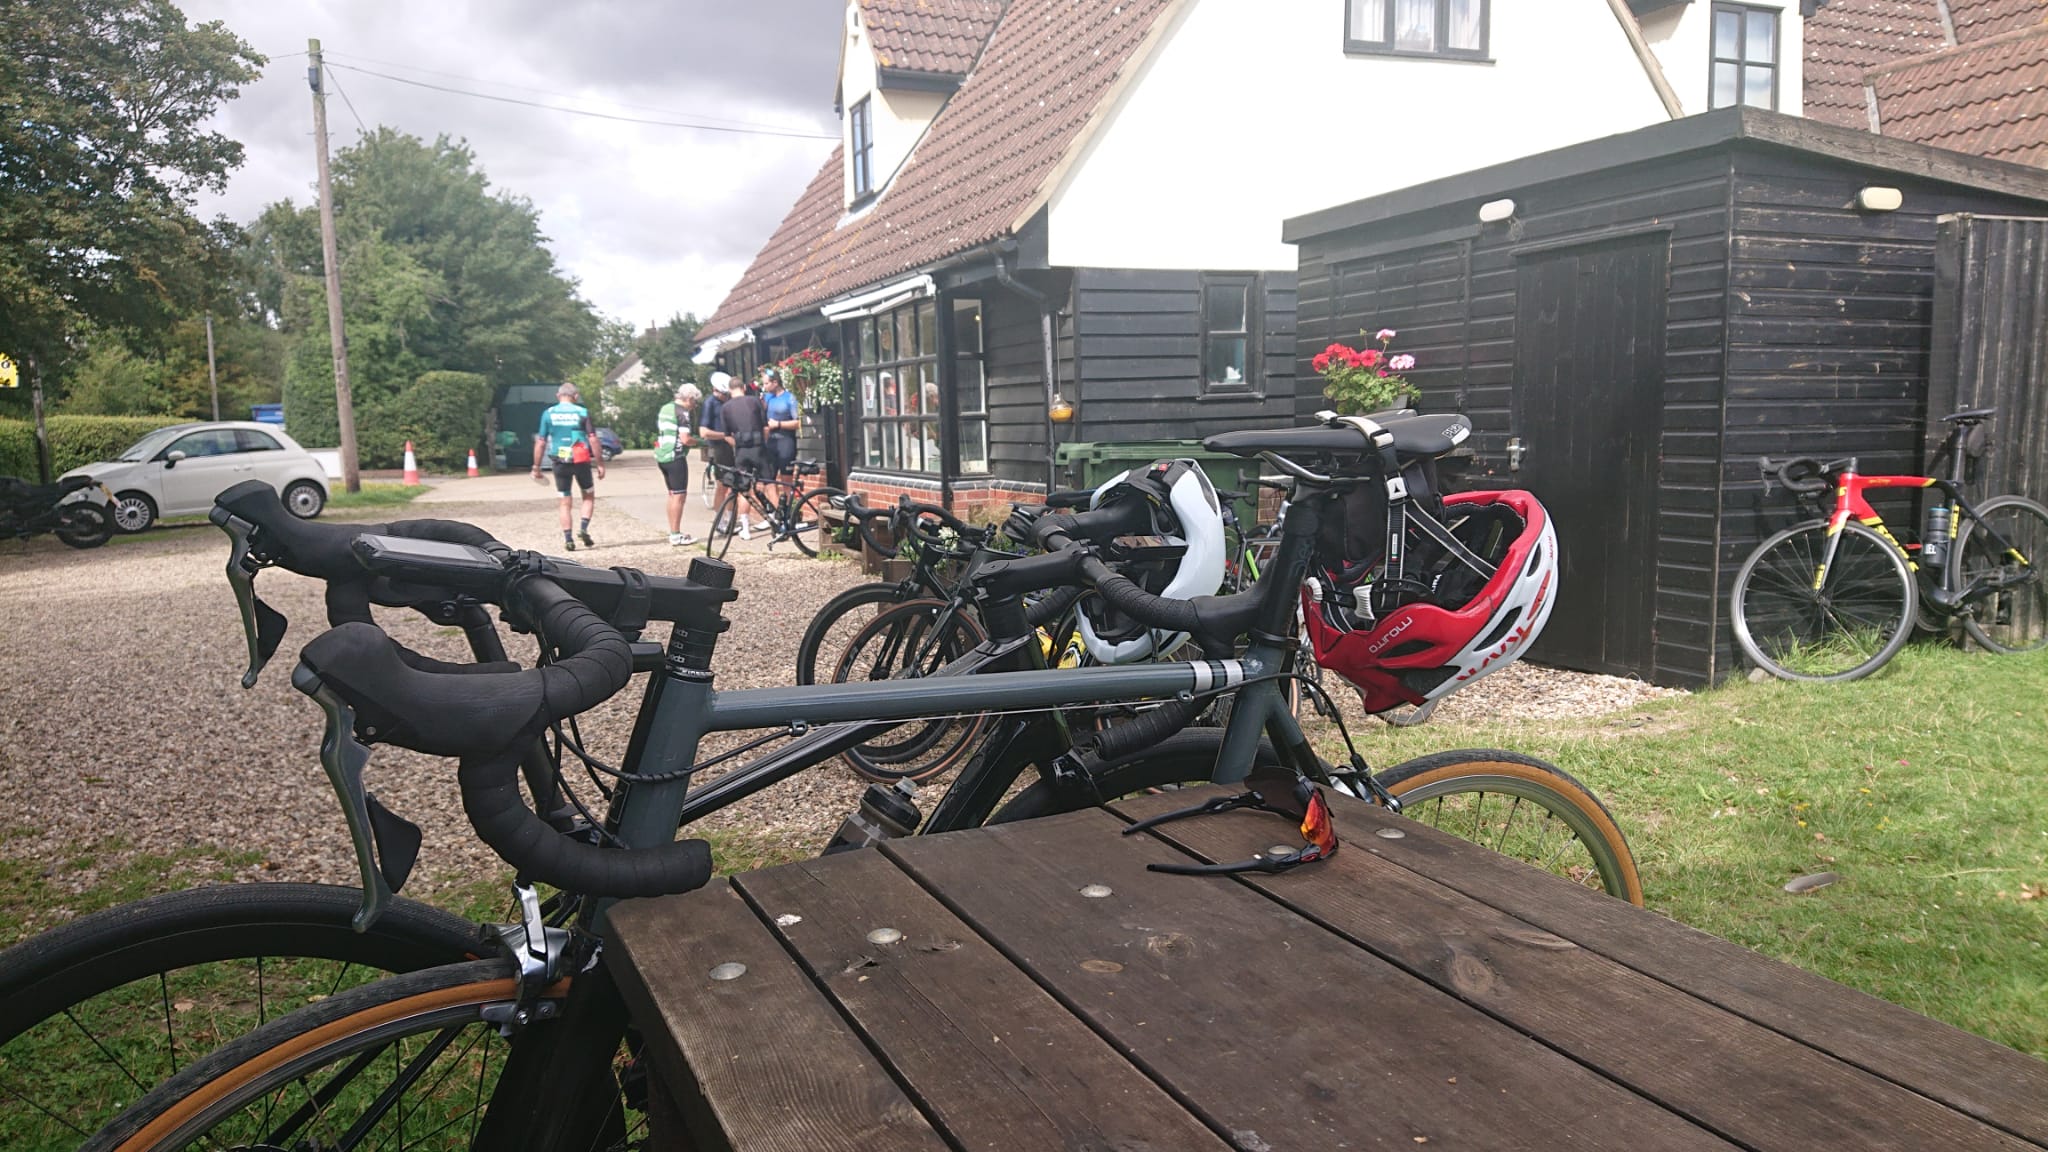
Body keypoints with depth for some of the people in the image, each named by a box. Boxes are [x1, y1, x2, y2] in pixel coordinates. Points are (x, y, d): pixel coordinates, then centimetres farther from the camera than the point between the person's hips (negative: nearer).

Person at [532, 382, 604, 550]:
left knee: (565, 503, 10)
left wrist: (536, 467, 8)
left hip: (560, 462, 1)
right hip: (581, 461, -1)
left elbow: (540, 443, 1)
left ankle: (568, 540, 5)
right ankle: (584, 529, -1)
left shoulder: (548, 414, 2)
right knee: (589, 496, 17)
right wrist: (600, 463, -1)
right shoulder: (582, 412, -2)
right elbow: (593, 439, -6)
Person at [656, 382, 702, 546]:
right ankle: (676, 535, -6)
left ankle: (673, 532, 22)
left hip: (661, 455, 9)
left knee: (672, 494, 17)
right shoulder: (682, 412, -12)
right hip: (675, 457, -9)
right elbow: (685, 439, -21)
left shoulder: (665, 408, 15)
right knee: (679, 495, -5)